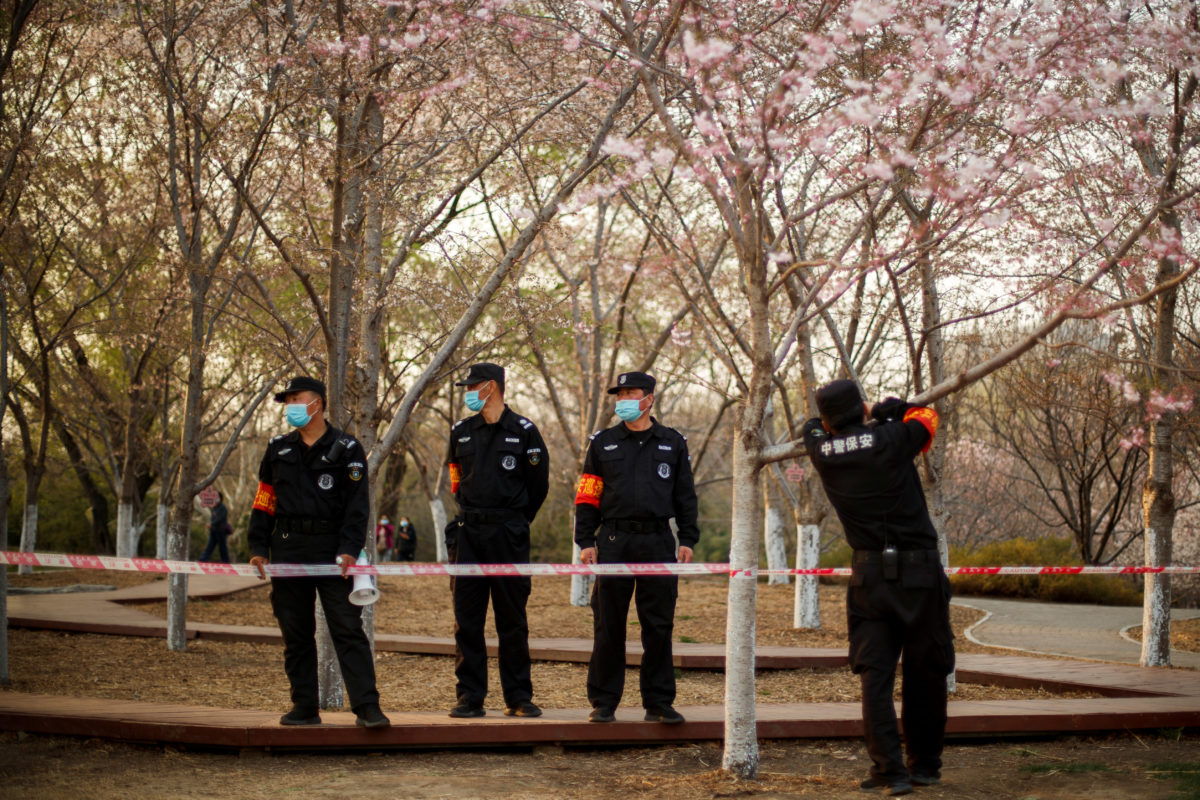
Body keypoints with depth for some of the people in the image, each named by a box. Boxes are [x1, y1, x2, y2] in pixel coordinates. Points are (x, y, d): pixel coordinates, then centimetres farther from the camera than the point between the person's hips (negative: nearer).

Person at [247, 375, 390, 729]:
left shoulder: (346, 449, 2)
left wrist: (349, 549, -14)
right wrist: (259, 548, 6)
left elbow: (357, 505, -3)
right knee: (296, 634, 7)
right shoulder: (279, 449, 14)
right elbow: (264, 501, 15)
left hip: (332, 550, -4)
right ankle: (304, 707, 14)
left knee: (348, 629, -9)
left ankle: (367, 707, -11)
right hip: (288, 550, 4)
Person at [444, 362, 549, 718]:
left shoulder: (523, 431, -1)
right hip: (468, 535, 3)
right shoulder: (461, 432, 10)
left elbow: (538, 483, 6)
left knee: (512, 620, 1)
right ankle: (470, 696, 7)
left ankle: (518, 697, 8)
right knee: (467, 620, 2)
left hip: (509, 536, -3)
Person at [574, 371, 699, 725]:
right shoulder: (603, 443, 9)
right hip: (614, 542, 0)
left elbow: (685, 494, 12)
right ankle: (604, 702, 9)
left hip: (658, 543, 0)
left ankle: (659, 702, 9)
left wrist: (688, 539, 4)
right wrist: (586, 541, 0)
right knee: (608, 626, 2)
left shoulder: (673, 443, 10)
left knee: (659, 626, 1)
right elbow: (587, 496, 8)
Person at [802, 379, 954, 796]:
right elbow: (927, 416, 11)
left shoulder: (821, 450, 1)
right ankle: (924, 765, 18)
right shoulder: (890, 440, -8)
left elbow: (814, 425, 25)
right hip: (919, 572, -2)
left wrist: (877, 414, 28)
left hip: (870, 574, 2)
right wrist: (891, 410, 22)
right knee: (925, 672, 10)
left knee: (875, 673, 2)